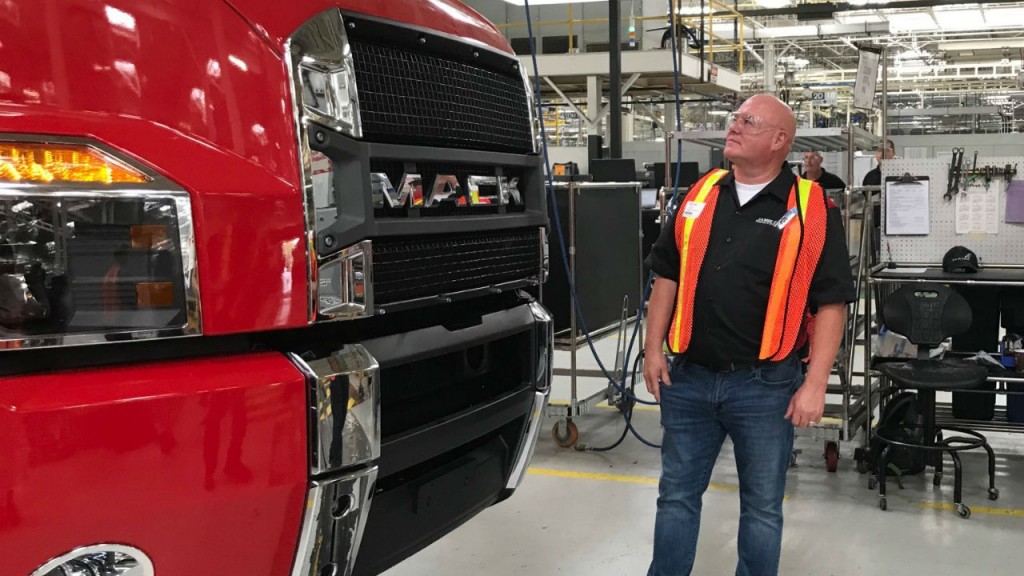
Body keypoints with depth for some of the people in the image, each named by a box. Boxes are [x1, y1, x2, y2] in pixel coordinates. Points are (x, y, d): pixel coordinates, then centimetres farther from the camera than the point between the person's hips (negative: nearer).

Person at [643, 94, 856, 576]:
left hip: (765, 385, -3)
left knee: (762, 505, 11)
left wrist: (815, 385, -13)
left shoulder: (812, 210, -7)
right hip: (688, 378, 4)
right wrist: (653, 348, 6)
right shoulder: (699, 196, 7)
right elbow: (668, 276, 12)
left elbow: (831, 302, -9)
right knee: (677, 495, 14)